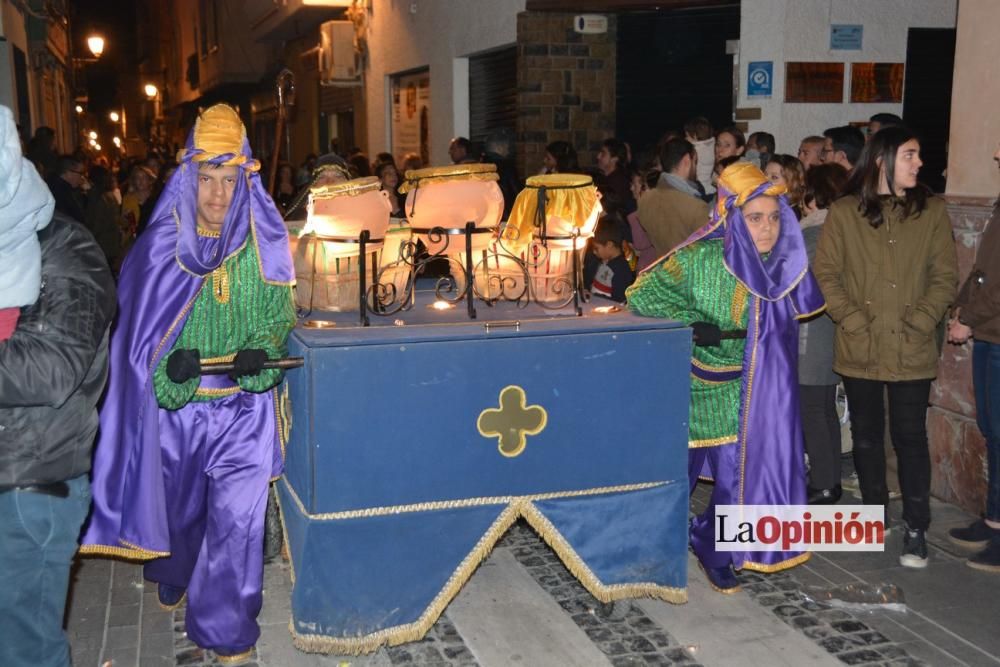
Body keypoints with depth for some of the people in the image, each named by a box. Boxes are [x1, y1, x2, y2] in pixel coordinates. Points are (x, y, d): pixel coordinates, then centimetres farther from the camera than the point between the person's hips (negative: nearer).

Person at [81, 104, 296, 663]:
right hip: (177, 403, 2)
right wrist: (172, 361, -19)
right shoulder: (162, 245, -3)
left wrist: (262, 351, -19)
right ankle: (176, 578, 52)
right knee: (180, 504, 21)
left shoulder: (266, 245, -4)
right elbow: (141, 326, 1)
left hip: (245, 405, -1)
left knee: (236, 516, -3)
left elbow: (281, 315, 2)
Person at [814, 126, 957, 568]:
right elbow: (825, 274, -2)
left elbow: (945, 277, 2)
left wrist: (920, 324, -10)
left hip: (912, 351, 0)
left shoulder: (931, 211, 4)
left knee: (910, 437, 1)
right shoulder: (844, 212, 1)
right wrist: (855, 322, -11)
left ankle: (916, 529, 12)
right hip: (860, 349, 1)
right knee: (866, 435, 12)